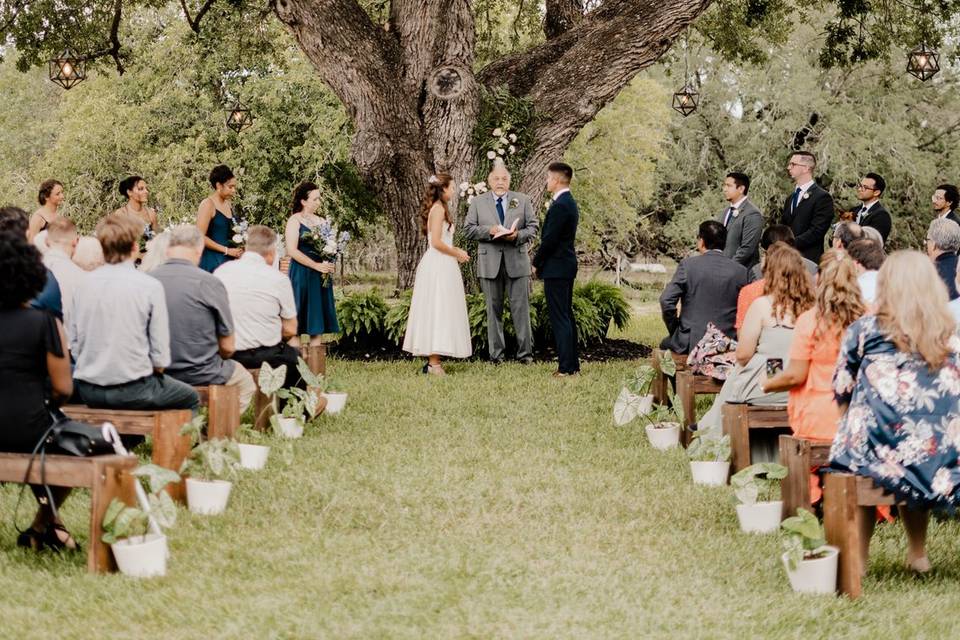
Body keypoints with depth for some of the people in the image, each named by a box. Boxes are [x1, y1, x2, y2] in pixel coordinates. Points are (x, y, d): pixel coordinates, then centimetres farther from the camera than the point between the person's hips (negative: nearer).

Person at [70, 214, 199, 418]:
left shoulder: (85, 284, 0)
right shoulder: (150, 286, -12)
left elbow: (73, 342, 6)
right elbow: (160, 356, -11)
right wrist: (155, 368, 8)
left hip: (88, 391, 5)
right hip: (132, 390, -5)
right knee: (191, 398, 21)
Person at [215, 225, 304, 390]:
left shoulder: (220, 271, 0)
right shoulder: (278, 279, -10)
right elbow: (290, 330, -5)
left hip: (225, 354, 5)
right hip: (264, 356, -5)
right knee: (295, 357, 25)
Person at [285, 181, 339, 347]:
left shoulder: (322, 221, 14)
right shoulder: (295, 221, -4)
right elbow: (292, 250, -13)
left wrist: (330, 264, -1)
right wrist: (316, 265, -16)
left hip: (321, 276, 6)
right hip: (301, 275, -6)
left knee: (317, 318, 5)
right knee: (298, 320, -5)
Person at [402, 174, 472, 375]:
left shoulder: (435, 208, 17)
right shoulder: (439, 209, -13)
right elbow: (436, 242, -18)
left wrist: (455, 251, 15)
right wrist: (456, 254, -6)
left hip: (437, 265, 10)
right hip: (439, 266, -10)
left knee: (434, 312, 10)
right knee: (438, 311, -9)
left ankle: (432, 361, 12)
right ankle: (433, 363, -10)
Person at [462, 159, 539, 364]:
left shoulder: (522, 200, 10)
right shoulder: (478, 202, 9)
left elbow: (534, 226, 6)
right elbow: (468, 229, 4)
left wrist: (518, 235, -13)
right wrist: (489, 230, -13)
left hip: (517, 261, 0)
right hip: (490, 263, 0)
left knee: (521, 308, -3)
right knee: (493, 309, 4)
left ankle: (525, 352, 1)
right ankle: (495, 353, 9)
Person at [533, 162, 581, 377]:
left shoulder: (560, 206, -18)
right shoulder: (570, 203, 13)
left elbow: (550, 239, -19)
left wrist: (536, 263, -6)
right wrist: (541, 262, 16)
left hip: (556, 268, -10)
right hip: (567, 265, 10)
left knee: (560, 319, -8)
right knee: (566, 316, 14)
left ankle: (566, 367, -8)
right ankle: (572, 364, 18)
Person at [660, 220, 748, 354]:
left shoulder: (688, 264, -7)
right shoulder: (741, 271, -2)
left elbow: (666, 300, -10)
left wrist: (675, 330, 3)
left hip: (691, 343, -3)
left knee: (665, 344, 28)